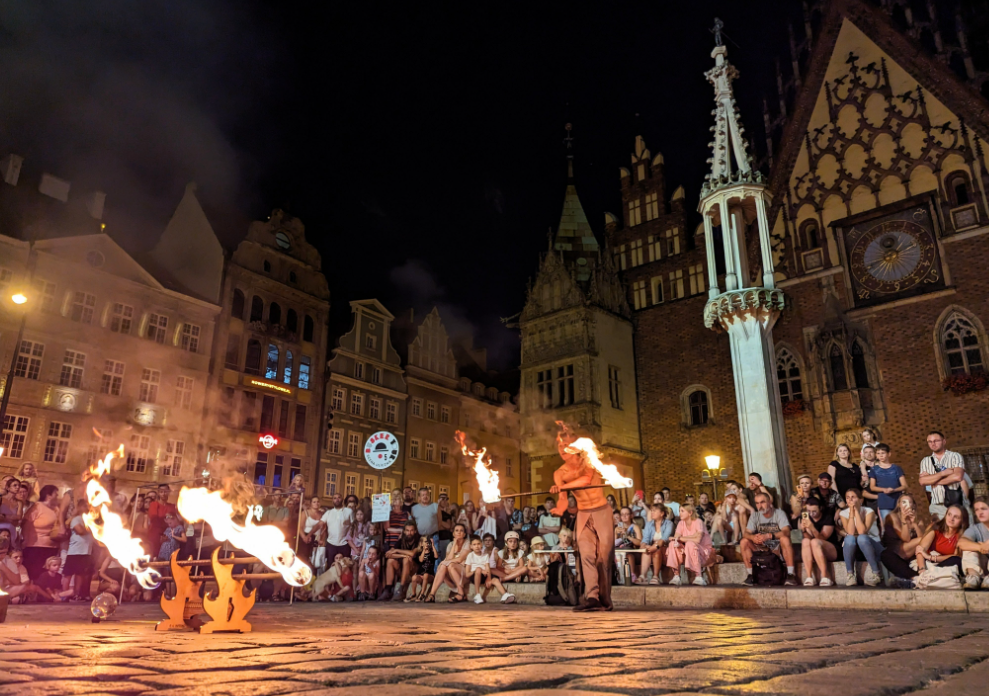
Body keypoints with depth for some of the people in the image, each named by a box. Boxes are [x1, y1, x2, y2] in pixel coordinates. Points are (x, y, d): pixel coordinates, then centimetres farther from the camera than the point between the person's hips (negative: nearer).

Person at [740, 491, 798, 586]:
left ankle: (790, 575, -29)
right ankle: (750, 575, -15)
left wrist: (768, 536, -42)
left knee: (785, 539, -34)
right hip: (761, 547, 3)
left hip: (777, 546, -3)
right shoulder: (755, 516, 1)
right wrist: (753, 537, -34)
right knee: (744, 542, -20)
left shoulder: (779, 513, -10)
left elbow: (786, 532, -26)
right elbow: (746, 533, -8)